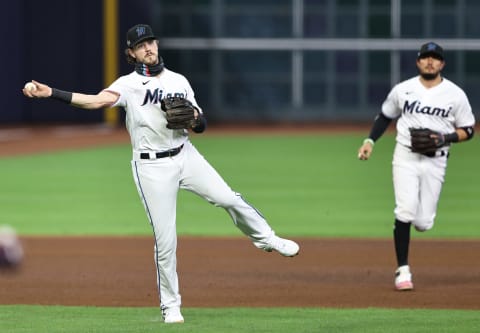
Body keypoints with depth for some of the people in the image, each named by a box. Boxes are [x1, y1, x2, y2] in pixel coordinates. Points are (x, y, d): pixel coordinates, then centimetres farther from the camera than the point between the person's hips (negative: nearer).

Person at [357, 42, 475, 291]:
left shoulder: (455, 94, 1)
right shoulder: (402, 90, 4)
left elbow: (467, 130, 6)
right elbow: (385, 116, 18)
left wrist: (445, 138, -12)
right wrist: (370, 141, 5)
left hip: (435, 163, 0)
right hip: (405, 157, 0)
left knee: (423, 223, -3)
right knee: (405, 212, -18)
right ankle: (403, 270, -11)